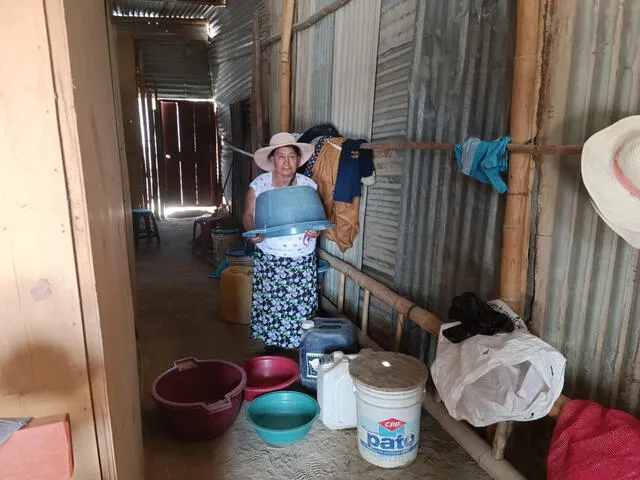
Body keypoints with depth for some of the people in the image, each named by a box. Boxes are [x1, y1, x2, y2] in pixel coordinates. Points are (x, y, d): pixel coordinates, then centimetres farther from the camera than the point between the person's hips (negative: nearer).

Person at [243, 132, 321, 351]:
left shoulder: (308, 185, -1)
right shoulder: (259, 184, -3)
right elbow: (248, 215, 4)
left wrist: (316, 229, -16)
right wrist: (252, 232, -18)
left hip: (302, 261, 1)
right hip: (269, 260, 0)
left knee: (301, 311, 2)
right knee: (269, 308, 5)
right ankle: (272, 351, 27)